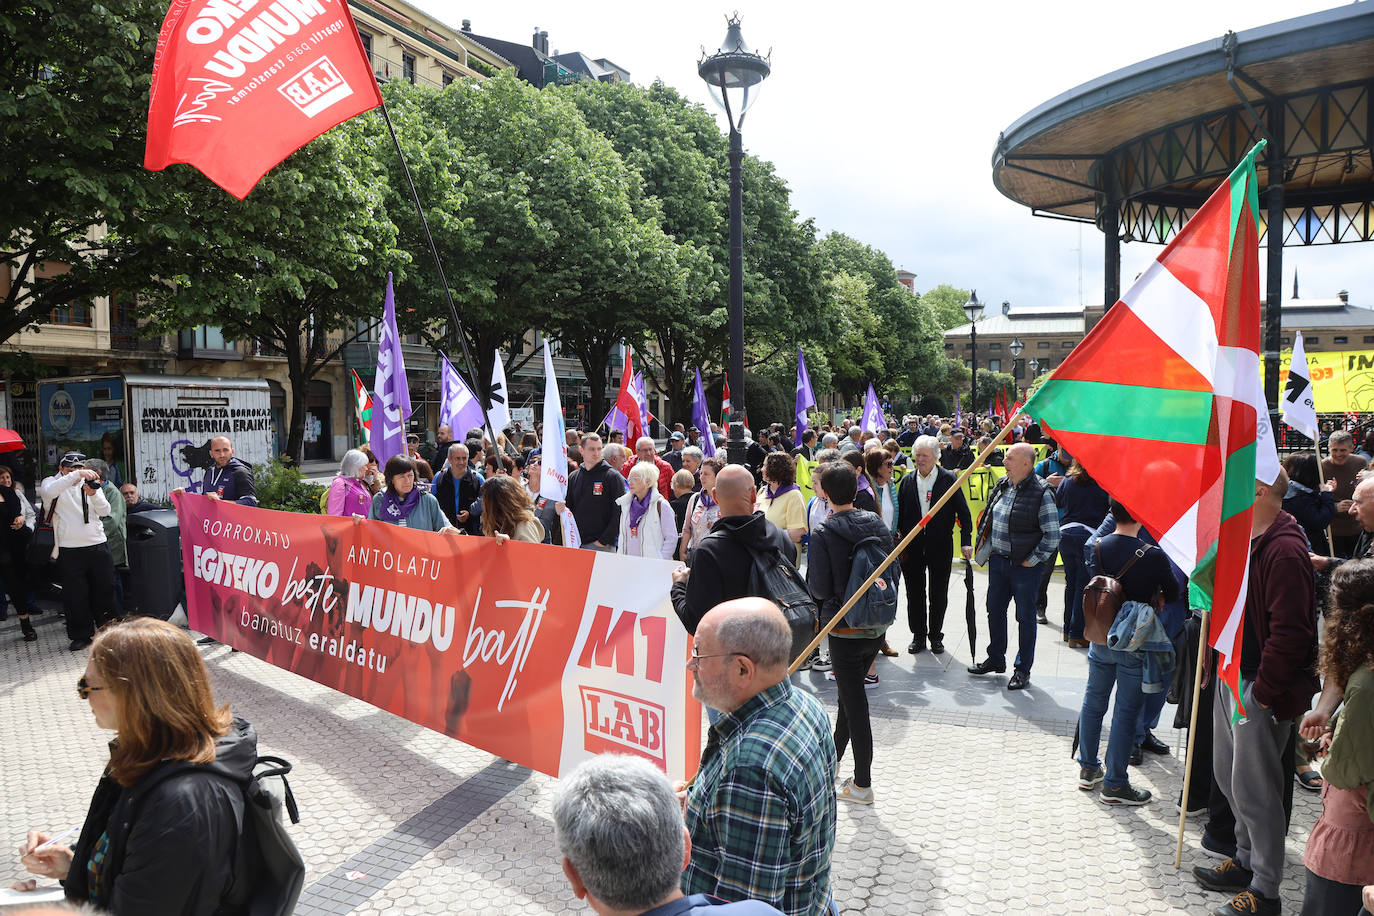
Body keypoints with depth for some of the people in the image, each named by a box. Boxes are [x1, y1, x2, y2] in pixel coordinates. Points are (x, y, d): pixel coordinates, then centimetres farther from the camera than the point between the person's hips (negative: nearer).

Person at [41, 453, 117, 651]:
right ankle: (81, 635, 12)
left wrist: (93, 494, -21)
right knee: (75, 595, 1)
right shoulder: (52, 482, 2)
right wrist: (76, 475, -35)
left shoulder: (91, 482, 10)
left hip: (98, 546, 3)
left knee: (104, 590, 9)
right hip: (70, 550, -3)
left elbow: (105, 511, -1)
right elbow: (48, 491, -25)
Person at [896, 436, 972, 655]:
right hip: (912, 546, 2)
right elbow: (899, 513, 7)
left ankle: (936, 636, 22)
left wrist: (966, 541, -9)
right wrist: (898, 541, -2)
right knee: (915, 594, 9)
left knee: (938, 596, 8)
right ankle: (918, 635, 22)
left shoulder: (948, 479, -4)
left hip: (940, 545, -2)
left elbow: (963, 512, -2)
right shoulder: (907, 481, 4)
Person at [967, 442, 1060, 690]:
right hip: (997, 561, 7)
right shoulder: (1002, 485, 5)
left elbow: (1052, 535, -15)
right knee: (995, 610, 17)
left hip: (1024, 565, -7)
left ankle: (1023, 670, 19)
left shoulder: (1041, 493, -15)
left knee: (1025, 617, 6)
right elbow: (989, 519, 18)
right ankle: (996, 659, 35)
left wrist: (1032, 560, -13)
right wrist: (987, 547, 11)